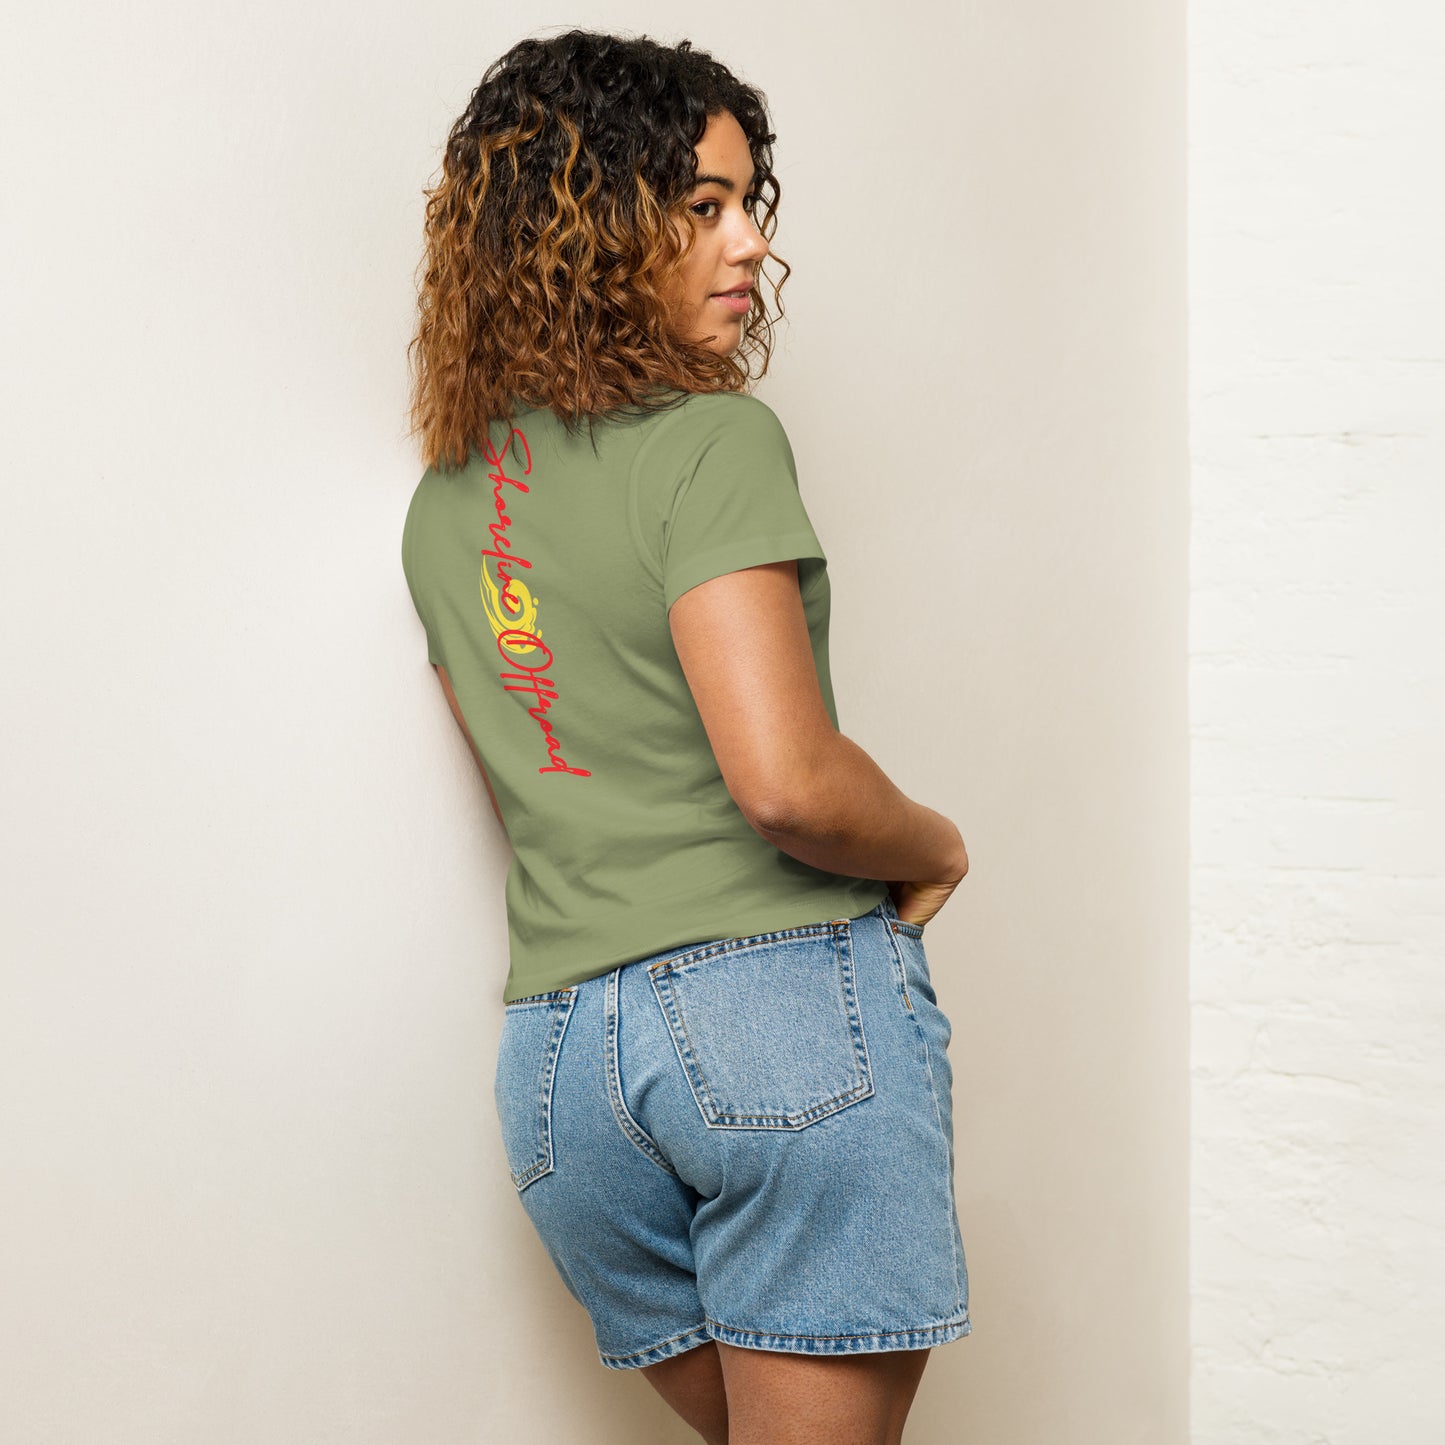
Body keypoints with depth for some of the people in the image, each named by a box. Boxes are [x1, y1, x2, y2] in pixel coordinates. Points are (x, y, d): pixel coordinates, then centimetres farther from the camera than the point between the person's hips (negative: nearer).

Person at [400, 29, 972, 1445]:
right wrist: (935, 849, -1)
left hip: (556, 1046, 7)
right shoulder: (714, 440, -10)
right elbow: (786, 780, -19)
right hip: (786, 1003, -7)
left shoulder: (443, 504, 14)